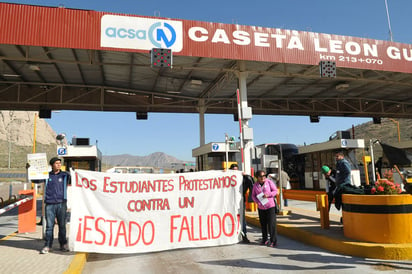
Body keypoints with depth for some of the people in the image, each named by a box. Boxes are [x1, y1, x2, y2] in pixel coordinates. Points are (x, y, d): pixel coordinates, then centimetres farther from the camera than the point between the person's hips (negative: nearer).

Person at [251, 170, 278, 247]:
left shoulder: (269, 182, -3)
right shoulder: (255, 185, 4)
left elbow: (275, 191, -1)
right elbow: (253, 195, 7)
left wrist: (268, 194, -17)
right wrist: (257, 201, -11)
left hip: (270, 206, -3)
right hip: (261, 207, 3)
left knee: (271, 224, -5)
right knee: (263, 224, 11)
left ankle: (273, 241, 3)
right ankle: (264, 239, 27)